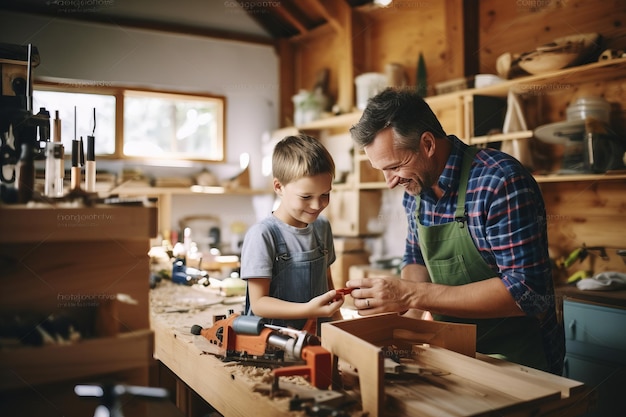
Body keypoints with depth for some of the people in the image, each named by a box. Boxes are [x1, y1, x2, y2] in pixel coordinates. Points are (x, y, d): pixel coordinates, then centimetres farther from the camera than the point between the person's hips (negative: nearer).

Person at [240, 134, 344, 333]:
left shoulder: (322, 227, 8)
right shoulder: (262, 235, -13)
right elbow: (258, 303, -13)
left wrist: (337, 320, 12)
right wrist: (309, 309, -24)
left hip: (319, 337, 7)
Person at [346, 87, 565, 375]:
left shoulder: (500, 182, -22)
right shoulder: (414, 189, 0)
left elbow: (527, 292, -26)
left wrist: (412, 295, -28)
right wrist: (407, 311, -7)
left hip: (519, 361, -6)